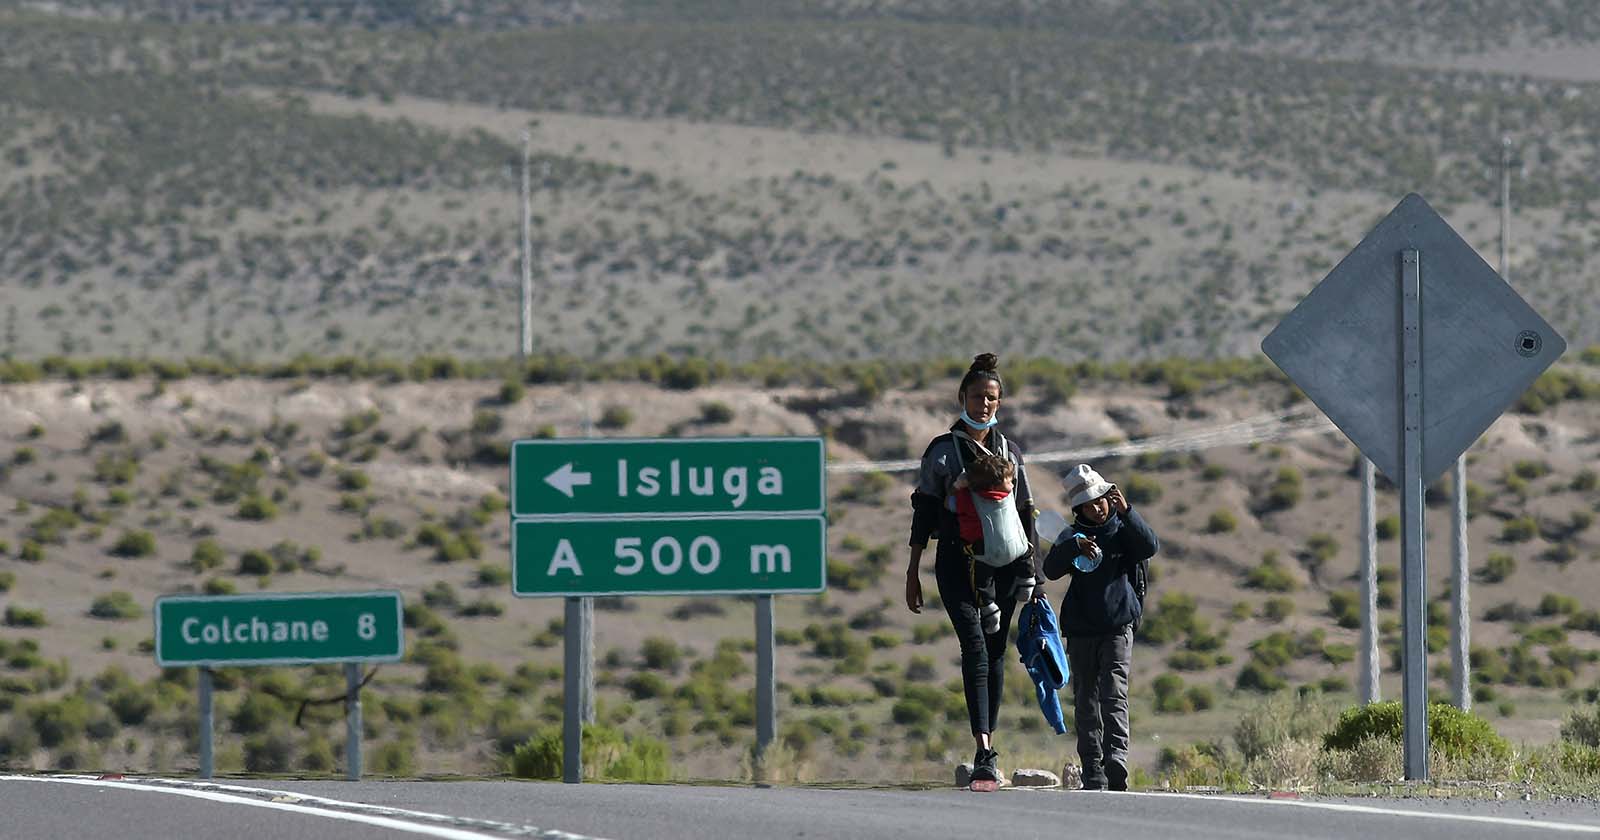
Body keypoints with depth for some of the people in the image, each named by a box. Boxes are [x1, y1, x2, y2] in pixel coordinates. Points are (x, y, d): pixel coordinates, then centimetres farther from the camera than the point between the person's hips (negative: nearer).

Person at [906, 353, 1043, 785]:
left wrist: (1034, 577, 11)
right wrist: (913, 572, 0)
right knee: (975, 647, -17)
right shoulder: (942, 450, 5)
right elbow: (924, 511, 4)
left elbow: (1025, 517, 16)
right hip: (956, 559, -3)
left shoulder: (1009, 454, 14)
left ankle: (987, 752, 13)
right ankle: (984, 752, -26)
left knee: (995, 651, 4)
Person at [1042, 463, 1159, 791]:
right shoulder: (1072, 536, 9)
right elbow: (1051, 569, -6)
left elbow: (1150, 546, -16)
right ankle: (1093, 774, 7)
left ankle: (1116, 760, -28)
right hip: (1080, 630, 3)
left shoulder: (1123, 530, 4)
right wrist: (1074, 547, -24)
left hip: (1117, 626, -3)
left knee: (1114, 695, -17)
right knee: (1086, 702, 4)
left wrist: (1126, 511, -27)